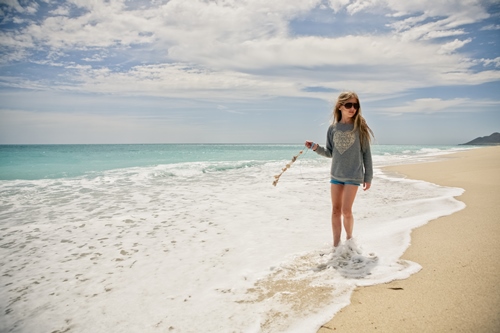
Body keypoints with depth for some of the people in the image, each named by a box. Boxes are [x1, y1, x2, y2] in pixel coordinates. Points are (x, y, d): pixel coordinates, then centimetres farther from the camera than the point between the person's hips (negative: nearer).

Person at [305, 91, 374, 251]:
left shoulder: (360, 127, -5)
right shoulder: (333, 128, 2)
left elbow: (366, 154, -2)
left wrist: (368, 177, -2)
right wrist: (316, 148, -9)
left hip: (354, 175, -3)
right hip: (336, 175, 3)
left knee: (346, 211, -6)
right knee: (335, 210, 7)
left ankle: (349, 237, 22)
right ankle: (336, 244, 19)